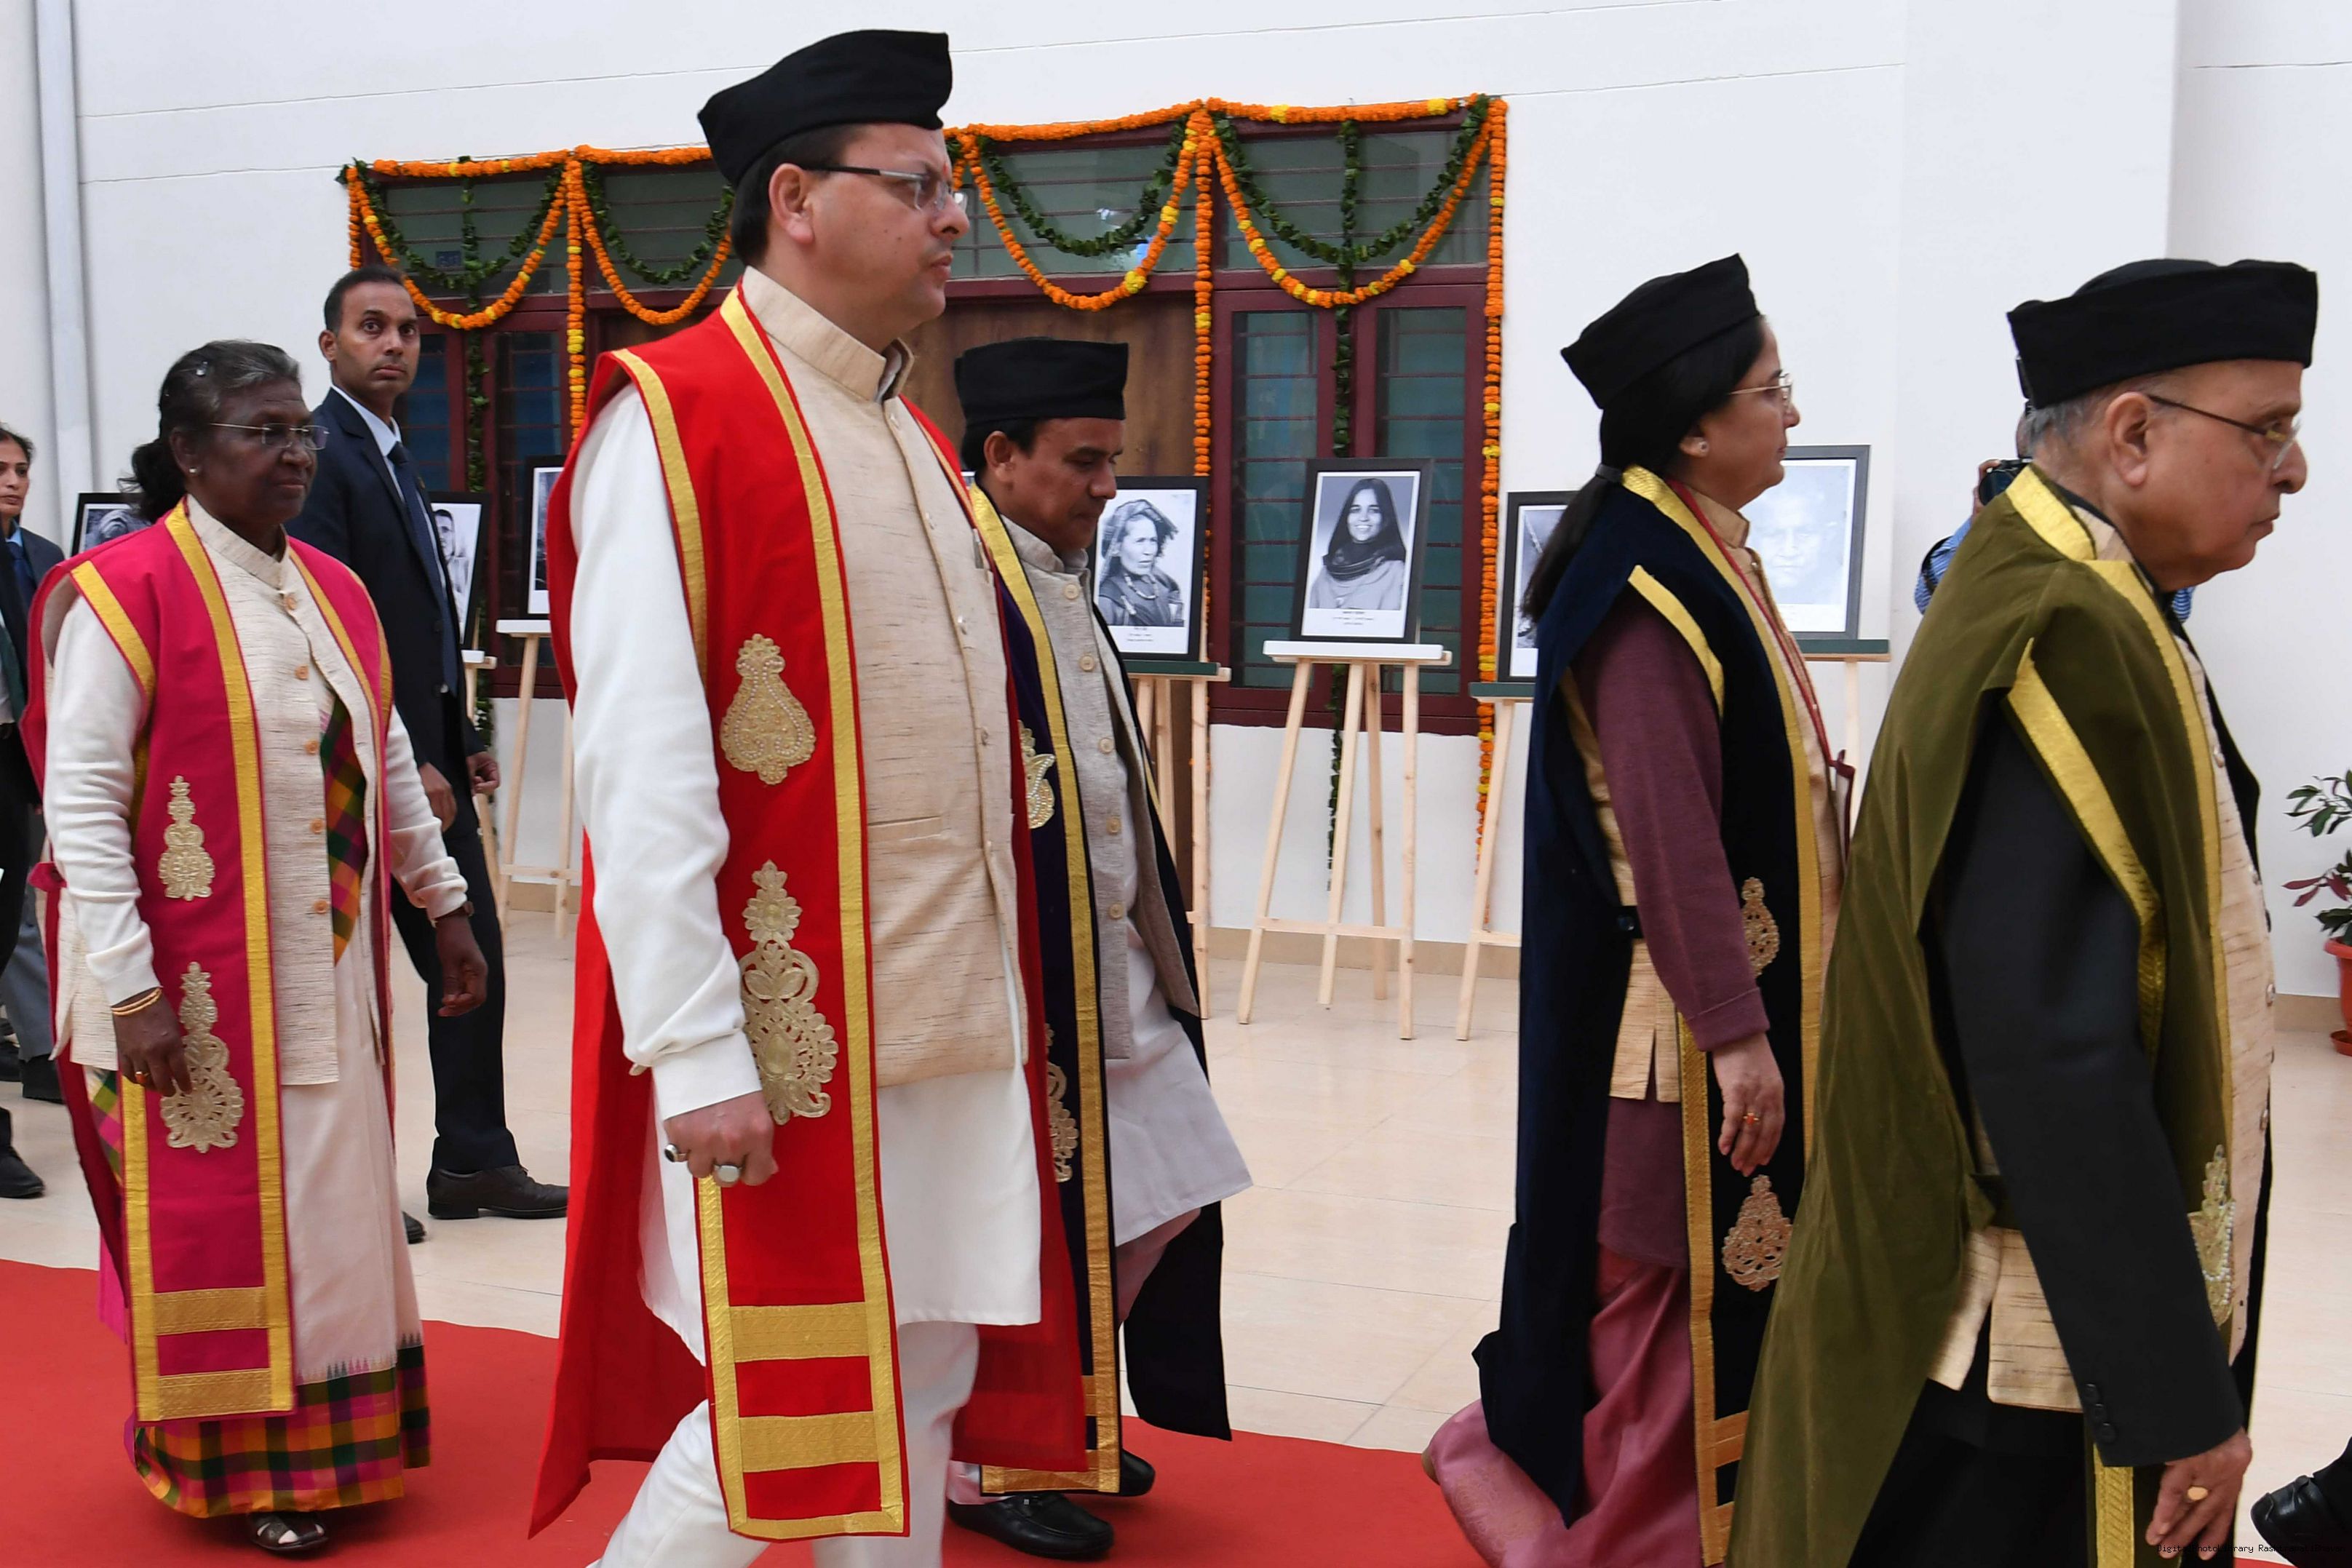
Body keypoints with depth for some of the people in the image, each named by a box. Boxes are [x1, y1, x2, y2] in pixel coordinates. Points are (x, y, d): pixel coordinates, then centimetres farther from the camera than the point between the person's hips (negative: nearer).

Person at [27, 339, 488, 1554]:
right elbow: (81, 804, -15)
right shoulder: (123, 591, -12)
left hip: (330, 970, 6)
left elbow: (390, 763, 18)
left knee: (329, 1196, 13)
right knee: (216, 1211, 5)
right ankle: (226, 1465, 21)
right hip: (197, 980, -6)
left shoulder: (333, 592, 9)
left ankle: (321, 1438, 29)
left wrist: (444, 905, 16)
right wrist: (128, 988, -19)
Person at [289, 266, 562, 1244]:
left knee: (471, 960, 11)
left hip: (423, 757, 9)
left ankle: (474, 1163, 20)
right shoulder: (319, 455, -12)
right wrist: (400, 764, -21)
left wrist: (461, 742, 15)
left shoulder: (393, 455, 17)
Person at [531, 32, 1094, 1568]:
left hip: (949, 1025, 8)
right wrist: (698, 1052, -21)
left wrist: (1014, 993, 13)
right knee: (778, 1409, 0)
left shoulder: (917, 446, 15)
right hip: (782, 1040, -8)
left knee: (922, 1396, 13)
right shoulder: (672, 418, -10)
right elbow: (643, 767, -17)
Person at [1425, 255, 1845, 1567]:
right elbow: (1668, 829, -23)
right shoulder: (1647, 590, -19)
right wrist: (1737, 1029, -24)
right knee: (1672, 1265, 2)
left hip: (1750, 975, 10)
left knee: (1722, 1263, 15)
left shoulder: (1711, 559, 11)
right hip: (1679, 1006, -10)